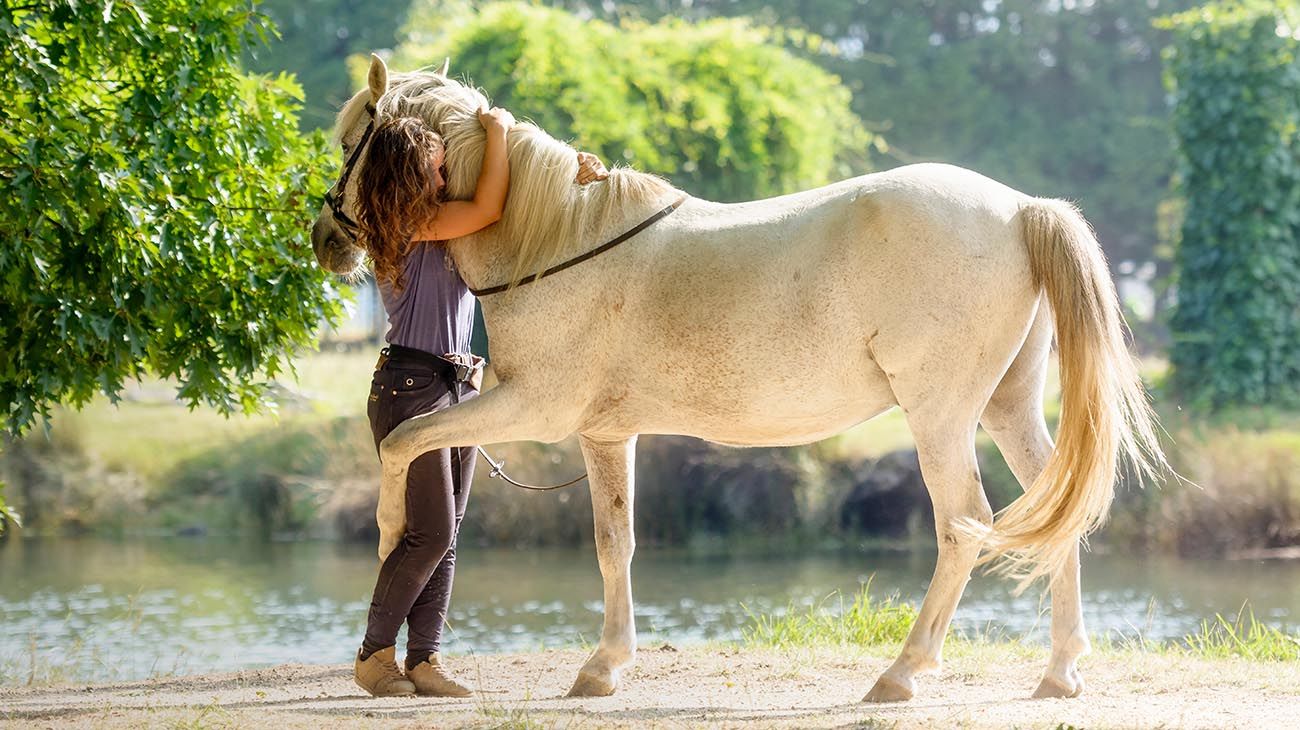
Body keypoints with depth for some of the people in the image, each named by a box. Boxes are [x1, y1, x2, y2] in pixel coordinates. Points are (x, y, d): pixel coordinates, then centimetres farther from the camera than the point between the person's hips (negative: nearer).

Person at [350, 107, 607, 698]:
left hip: (453, 387, 9)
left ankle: (424, 659, 7)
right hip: (410, 387, -9)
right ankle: (374, 654, 1)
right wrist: (498, 130, -8)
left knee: (445, 536, 5)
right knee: (430, 532, -9)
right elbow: (489, 209, -20)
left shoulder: (440, 224, 14)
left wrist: (573, 169, 4)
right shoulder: (414, 225, -12)